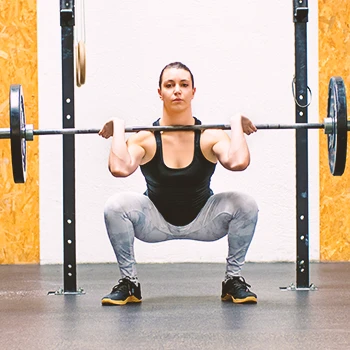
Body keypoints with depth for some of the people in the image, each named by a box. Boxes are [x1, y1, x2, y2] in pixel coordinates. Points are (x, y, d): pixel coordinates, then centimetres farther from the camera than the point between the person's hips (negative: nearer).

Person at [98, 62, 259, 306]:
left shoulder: (210, 136, -17)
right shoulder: (146, 138, -18)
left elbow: (238, 162, -39)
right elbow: (119, 168, -39)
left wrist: (236, 124, -27)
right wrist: (118, 128, -28)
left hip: (202, 220, 0)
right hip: (156, 221, 0)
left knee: (246, 205, -27)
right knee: (116, 206, -29)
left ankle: (234, 280, -7)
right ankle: (129, 282, -10)